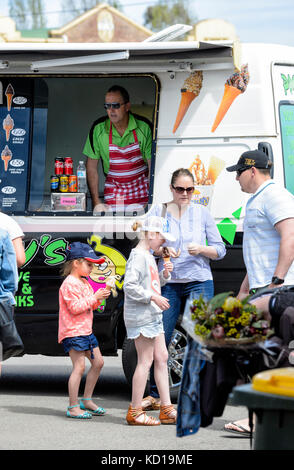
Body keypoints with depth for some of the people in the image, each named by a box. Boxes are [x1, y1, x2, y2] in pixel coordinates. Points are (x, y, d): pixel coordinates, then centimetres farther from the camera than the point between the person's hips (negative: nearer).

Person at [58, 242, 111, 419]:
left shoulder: (84, 282, 17)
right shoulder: (70, 283, -14)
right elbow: (75, 307, -22)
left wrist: (99, 298, 4)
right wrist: (95, 297, -20)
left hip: (86, 330, 10)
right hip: (73, 331, -10)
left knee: (98, 362, 11)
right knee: (79, 367, -12)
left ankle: (87, 400, 21)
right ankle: (73, 407, -10)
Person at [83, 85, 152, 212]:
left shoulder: (143, 127, -10)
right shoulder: (98, 128, -8)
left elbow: (152, 164, -5)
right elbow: (91, 167, -1)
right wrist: (96, 202, -6)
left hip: (142, 188, -1)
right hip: (113, 188, 1)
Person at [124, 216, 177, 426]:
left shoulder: (149, 256, 17)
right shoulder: (138, 256, -14)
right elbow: (130, 286, -22)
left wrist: (165, 274, 9)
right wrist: (153, 297, -23)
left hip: (153, 314, 10)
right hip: (140, 315, -10)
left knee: (161, 358, 10)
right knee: (145, 361, -7)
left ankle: (167, 409, 13)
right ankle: (135, 411, -2)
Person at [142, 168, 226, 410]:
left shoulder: (202, 212, 6)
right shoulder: (159, 211, 6)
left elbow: (220, 250, 7)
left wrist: (201, 249, -12)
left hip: (199, 283, -1)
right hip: (169, 284, 1)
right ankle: (155, 395, 10)